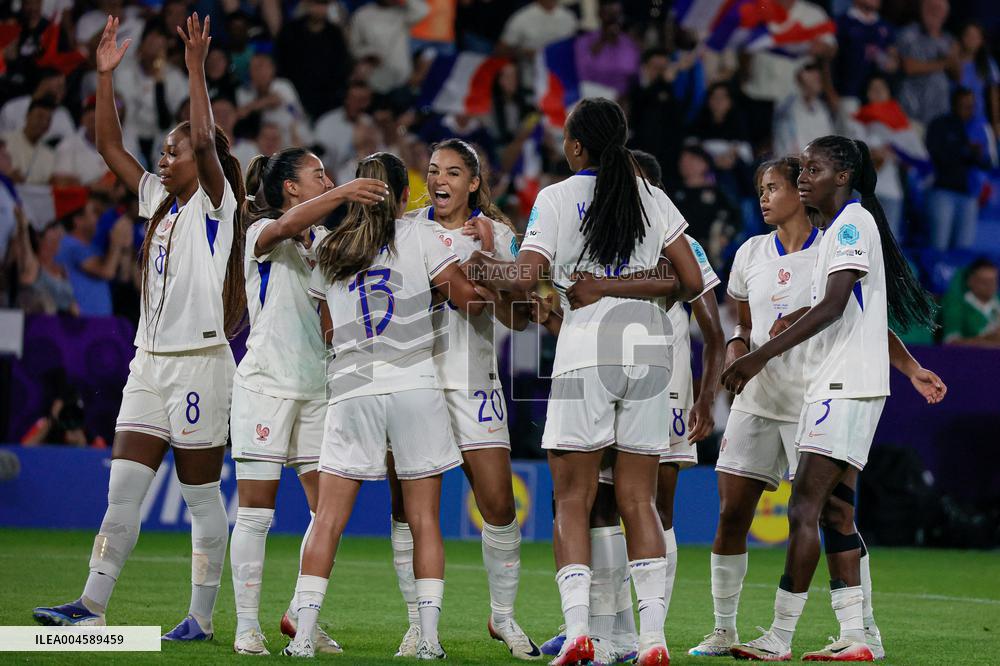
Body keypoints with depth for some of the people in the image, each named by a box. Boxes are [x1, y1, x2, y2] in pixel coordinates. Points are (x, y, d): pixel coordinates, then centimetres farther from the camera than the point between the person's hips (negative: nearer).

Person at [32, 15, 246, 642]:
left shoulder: (215, 202, -5)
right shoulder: (160, 201, 14)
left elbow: (207, 141, -21)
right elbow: (111, 146, 13)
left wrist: (196, 69, -25)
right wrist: (105, 76, 5)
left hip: (201, 361, -7)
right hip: (150, 361, 7)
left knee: (202, 495, -1)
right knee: (123, 488, 2)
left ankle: (202, 618, 4)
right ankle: (93, 603, 1)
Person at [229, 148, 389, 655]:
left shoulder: (326, 241, 14)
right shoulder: (263, 235, -5)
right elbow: (288, 224, -28)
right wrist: (342, 194, -43)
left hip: (316, 387, 6)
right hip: (266, 383, -6)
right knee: (255, 512, -3)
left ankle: (301, 614, 15)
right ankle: (247, 626, 1)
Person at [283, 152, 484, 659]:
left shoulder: (328, 252, 12)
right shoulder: (416, 238, 3)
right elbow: (469, 299, 0)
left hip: (352, 389, 2)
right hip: (415, 386, -2)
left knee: (328, 520, 3)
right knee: (424, 520, 3)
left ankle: (304, 635, -5)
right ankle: (428, 637, -3)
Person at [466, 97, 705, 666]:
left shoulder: (557, 198, -1)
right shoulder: (652, 199, 11)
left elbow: (526, 277, -10)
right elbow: (693, 282, 8)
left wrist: (483, 266, 9)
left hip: (586, 354, -3)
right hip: (648, 352, 3)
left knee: (572, 501, 1)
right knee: (639, 501, 6)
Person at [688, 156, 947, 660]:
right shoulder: (750, 254, 9)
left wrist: (911, 369, -10)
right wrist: (737, 347, -2)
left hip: (815, 403, -4)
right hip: (757, 400, 4)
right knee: (730, 515, -1)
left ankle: (866, 628, 2)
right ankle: (724, 629, 10)